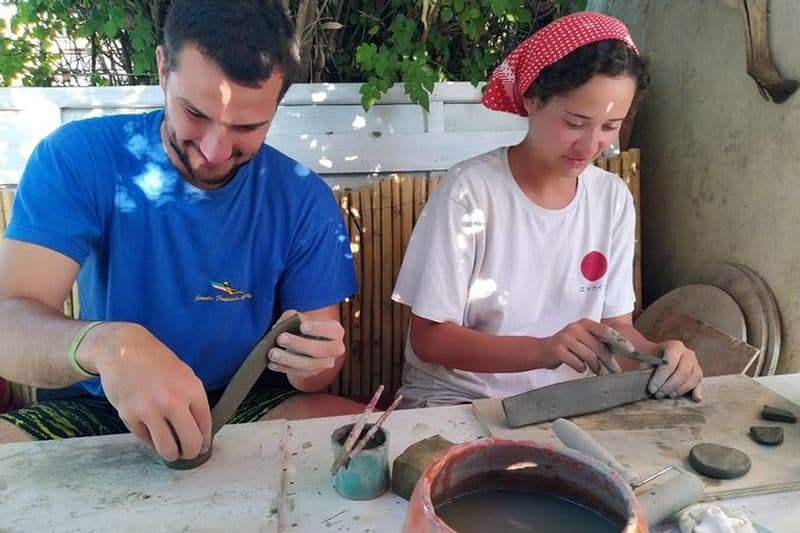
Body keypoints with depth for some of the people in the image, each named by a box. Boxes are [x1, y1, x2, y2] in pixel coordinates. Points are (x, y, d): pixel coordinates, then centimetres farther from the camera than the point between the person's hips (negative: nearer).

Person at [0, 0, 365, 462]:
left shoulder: (305, 202, -8)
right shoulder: (77, 159, -11)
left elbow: (314, 369, -5)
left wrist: (313, 361, -29)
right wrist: (105, 343, -42)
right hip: (96, 409, -1)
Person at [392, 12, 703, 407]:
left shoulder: (614, 198, 0)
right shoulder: (469, 191, -16)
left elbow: (616, 324, 5)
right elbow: (429, 338, -15)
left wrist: (655, 355, -18)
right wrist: (543, 349, -28)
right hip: (455, 401, -3)